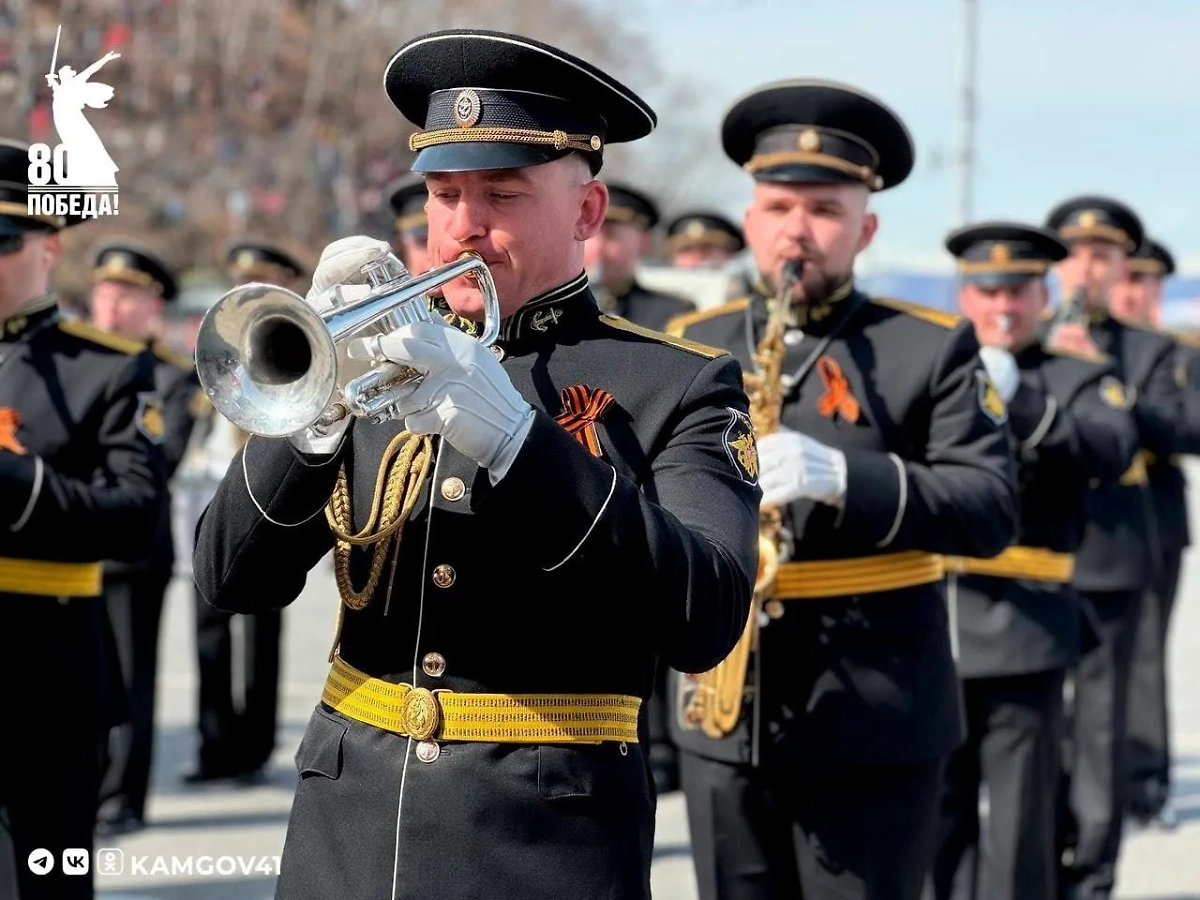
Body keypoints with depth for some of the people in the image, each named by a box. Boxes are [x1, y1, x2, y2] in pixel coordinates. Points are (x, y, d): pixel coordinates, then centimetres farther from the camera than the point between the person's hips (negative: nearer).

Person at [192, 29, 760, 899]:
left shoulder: (680, 386, -2)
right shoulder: (374, 362, 8)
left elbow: (706, 622, -17)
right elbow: (232, 578, 1)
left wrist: (509, 433, -25)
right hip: (348, 819, 3)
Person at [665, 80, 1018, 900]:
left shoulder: (934, 346, 0)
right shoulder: (691, 344, 11)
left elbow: (993, 508, -9)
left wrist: (845, 479, -24)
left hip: (880, 723, -3)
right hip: (724, 718, 3)